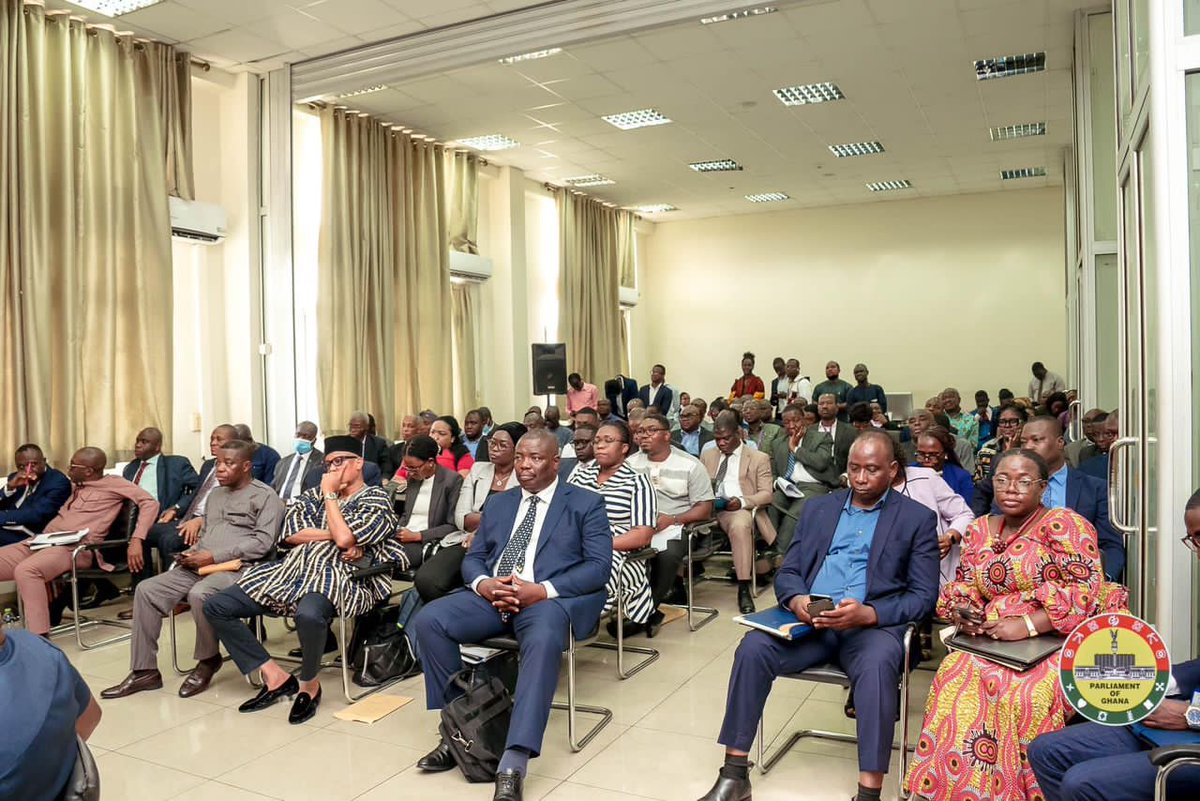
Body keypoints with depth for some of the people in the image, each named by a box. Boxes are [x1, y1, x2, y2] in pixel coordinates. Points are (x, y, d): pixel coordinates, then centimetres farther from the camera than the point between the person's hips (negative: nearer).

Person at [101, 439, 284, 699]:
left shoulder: (266, 496, -2)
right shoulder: (216, 494, 25)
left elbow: (263, 541, -13)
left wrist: (214, 556, -16)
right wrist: (192, 553, 4)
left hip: (235, 567, -8)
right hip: (200, 565, 8)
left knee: (199, 594, -35)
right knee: (147, 589, -10)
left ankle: (208, 661, -8)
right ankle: (144, 670, -3)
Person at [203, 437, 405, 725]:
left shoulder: (376, 499, 4)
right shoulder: (317, 493, 22)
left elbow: (344, 538, -13)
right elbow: (290, 533, 8)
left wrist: (329, 494, 0)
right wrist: (333, 536, -5)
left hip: (340, 577, -7)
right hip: (296, 569, 7)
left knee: (309, 614, -41)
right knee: (216, 606, -3)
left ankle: (309, 683, -10)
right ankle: (275, 676, -1)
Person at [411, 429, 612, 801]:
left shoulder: (586, 503, 6)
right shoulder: (497, 503, 21)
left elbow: (599, 567, -5)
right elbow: (472, 558, 17)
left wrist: (542, 590, -19)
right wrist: (484, 584, -9)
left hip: (552, 598, -5)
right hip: (493, 595, 5)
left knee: (543, 640, -38)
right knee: (428, 620, -18)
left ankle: (513, 766, -38)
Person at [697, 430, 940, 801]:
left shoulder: (917, 518, 7)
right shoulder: (817, 508, 16)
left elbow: (923, 596, 0)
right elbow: (787, 572, 14)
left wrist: (868, 613, -19)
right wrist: (796, 600, -12)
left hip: (874, 623, -2)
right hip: (809, 618, 3)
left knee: (878, 664, -37)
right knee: (753, 647, -24)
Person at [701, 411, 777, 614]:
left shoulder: (759, 458, 12)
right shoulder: (707, 456, 24)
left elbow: (766, 494, 4)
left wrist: (742, 501, -15)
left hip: (739, 509, -3)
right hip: (708, 507, 3)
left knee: (740, 525, -40)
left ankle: (744, 589, -36)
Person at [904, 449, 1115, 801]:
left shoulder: (1064, 525, -4)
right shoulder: (979, 530, 13)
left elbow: (1085, 591, -12)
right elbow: (961, 587, 20)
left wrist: (1028, 625, -20)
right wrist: (961, 610, -3)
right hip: (989, 642, 4)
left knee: (1025, 691, -32)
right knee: (956, 676, -25)